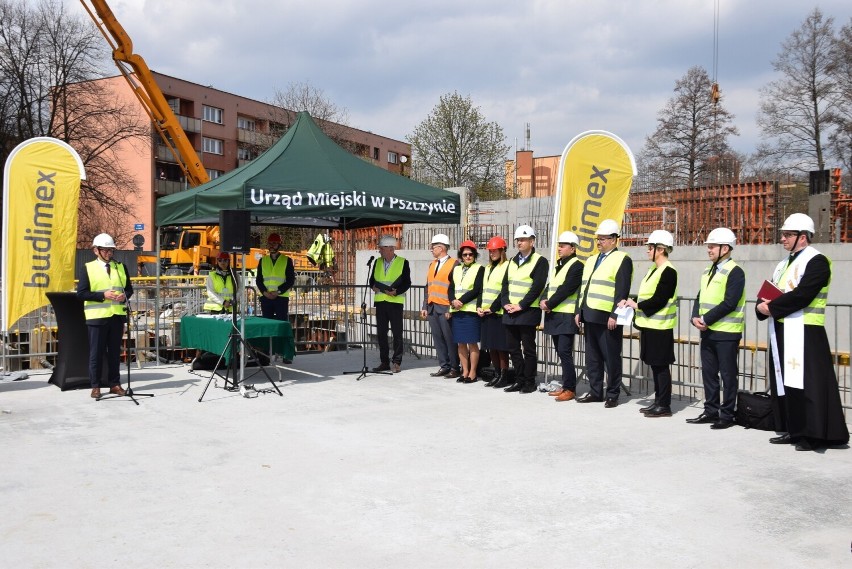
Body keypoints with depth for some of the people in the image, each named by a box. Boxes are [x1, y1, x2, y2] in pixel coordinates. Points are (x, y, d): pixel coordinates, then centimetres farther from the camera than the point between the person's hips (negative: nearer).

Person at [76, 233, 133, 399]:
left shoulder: (121, 267, 10)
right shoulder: (89, 268, -2)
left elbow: (129, 289, 15)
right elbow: (81, 293, -7)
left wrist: (124, 296, -8)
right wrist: (103, 295, -17)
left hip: (117, 315, 3)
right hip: (97, 316, -3)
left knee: (115, 352, 10)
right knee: (96, 353, 3)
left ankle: (114, 384, 19)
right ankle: (95, 386, 12)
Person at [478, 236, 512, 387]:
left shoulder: (507, 267, -8)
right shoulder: (487, 268, 18)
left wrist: (492, 308, -15)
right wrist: (479, 307, 3)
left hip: (499, 313, -8)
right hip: (486, 313, 8)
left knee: (501, 347, -4)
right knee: (491, 346, 10)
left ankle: (504, 376, 4)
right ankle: (497, 375, 19)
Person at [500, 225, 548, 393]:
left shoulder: (540, 261, -5)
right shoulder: (513, 261, 17)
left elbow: (537, 287, -13)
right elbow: (505, 284, 14)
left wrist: (521, 305, -16)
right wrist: (505, 303, -3)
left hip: (528, 312, -7)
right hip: (509, 312, 7)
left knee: (528, 348, -1)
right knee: (514, 348, 10)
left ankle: (530, 382, 8)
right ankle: (519, 381, 19)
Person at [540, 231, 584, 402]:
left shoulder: (577, 266, -9)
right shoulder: (557, 265, 19)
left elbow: (566, 289, -16)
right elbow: (550, 286, 16)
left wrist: (549, 304, -13)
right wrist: (543, 301, -3)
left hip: (567, 316, -8)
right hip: (553, 315, 8)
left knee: (564, 352, -10)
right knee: (561, 352, 11)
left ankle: (570, 389, -3)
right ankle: (566, 386, 18)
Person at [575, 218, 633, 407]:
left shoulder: (622, 260, -5)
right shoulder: (591, 260, 19)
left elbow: (622, 291, -12)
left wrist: (614, 315, -18)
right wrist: (579, 311, 13)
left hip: (608, 318, -8)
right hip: (590, 316, 8)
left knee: (611, 358, 0)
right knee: (592, 357, 12)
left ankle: (612, 394, 9)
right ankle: (595, 392, 21)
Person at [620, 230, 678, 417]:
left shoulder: (668, 271, -15)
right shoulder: (654, 269, 15)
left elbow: (659, 300, -21)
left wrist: (637, 305, -13)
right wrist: (631, 302, 3)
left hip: (660, 327, -9)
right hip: (650, 325, 9)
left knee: (661, 365, -3)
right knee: (655, 365, 14)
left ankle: (664, 406, 4)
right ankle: (658, 401, 22)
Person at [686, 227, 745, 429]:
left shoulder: (735, 272, -11)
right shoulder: (708, 271, 14)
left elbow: (729, 303, -19)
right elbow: (700, 297, 15)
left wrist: (706, 319, -17)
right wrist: (696, 318, -3)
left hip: (726, 332, -8)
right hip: (707, 331, 8)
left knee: (728, 375, 1)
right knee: (708, 373, 13)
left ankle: (727, 415, 10)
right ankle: (711, 411, 23)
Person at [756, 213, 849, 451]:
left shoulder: (817, 261, -10)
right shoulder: (784, 264, 19)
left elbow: (801, 295, -21)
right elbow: (768, 292, 16)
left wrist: (772, 308, -15)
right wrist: (761, 306, -5)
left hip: (804, 334, -9)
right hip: (781, 332, 9)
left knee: (807, 384, -7)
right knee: (784, 383, 12)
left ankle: (814, 435, 0)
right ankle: (793, 430, 21)